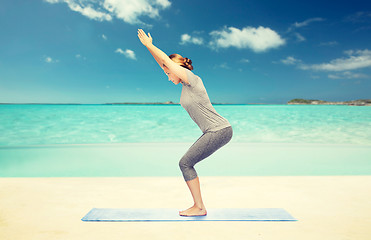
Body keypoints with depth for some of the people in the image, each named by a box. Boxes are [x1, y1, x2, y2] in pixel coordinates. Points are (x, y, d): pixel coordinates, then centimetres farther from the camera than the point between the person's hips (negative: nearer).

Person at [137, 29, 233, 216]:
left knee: (185, 163, -5)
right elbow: (164, 64, 21)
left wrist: (149, 45, 2)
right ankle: (198, 206, 16)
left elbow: (167, 61, -10)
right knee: (186, 163, 10)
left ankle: (199, 207, 4)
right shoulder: (185, 83, 13)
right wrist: (149, 47, 22)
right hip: (214, 132, 9)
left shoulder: (193, 79, -12)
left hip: (220, 131, -9)